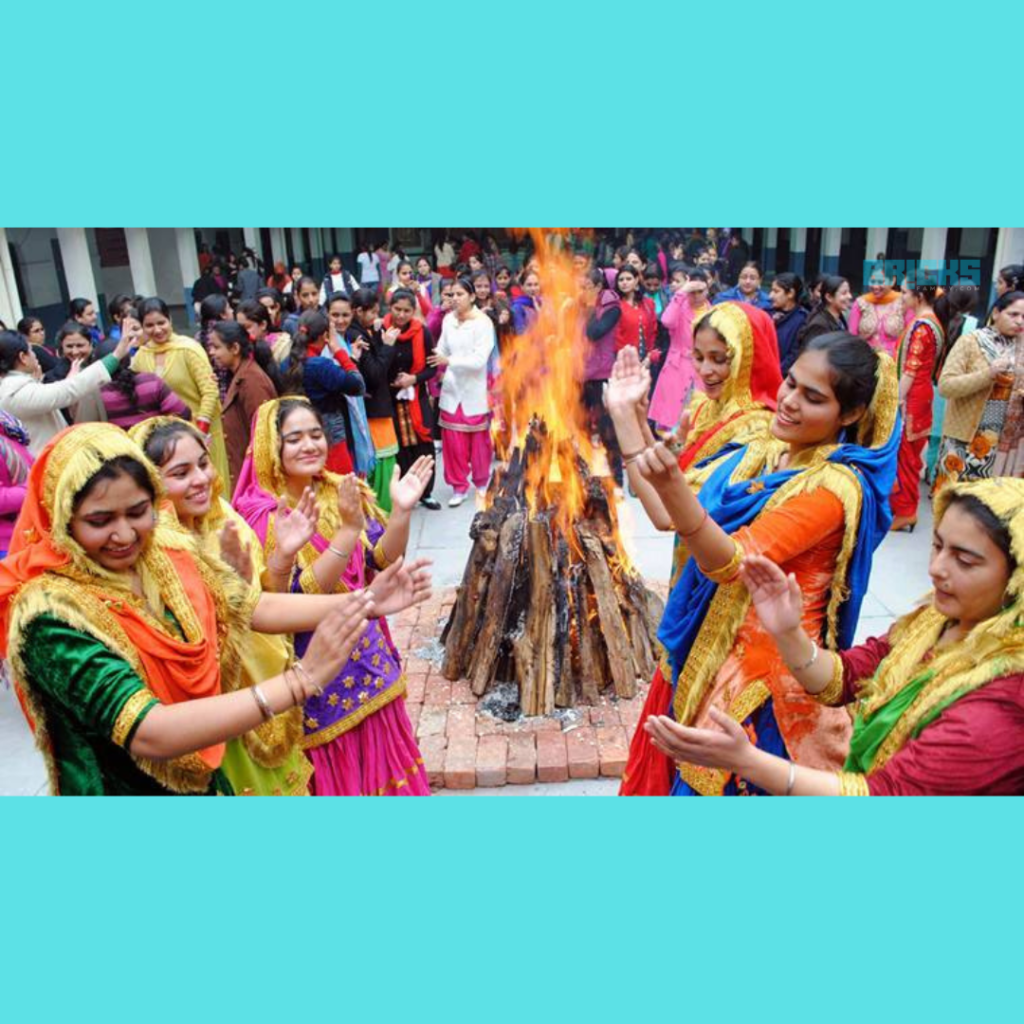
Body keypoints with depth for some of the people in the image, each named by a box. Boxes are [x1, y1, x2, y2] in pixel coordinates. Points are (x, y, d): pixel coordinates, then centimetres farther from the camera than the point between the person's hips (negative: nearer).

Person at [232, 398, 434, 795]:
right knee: (335, 769, 13)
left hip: (368, 652, 5)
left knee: (380, 753, 21)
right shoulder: (263, 514, -18)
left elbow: (383, 559, -1)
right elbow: (304, 595, -25)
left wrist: (401, 511, -18)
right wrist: (349, 528, -33)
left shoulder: (343, 492, -2)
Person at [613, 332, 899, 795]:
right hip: (709, 647, 7)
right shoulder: (762, 451, 2)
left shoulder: (837, 487, -20)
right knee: (674, 768, 21)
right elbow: (668, 516, 1)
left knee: (716, 780, 10)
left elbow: (732, 562, -30)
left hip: (765, 668, -7)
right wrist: (629, 417, -3)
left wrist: (672, 486, -46)